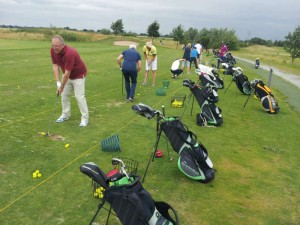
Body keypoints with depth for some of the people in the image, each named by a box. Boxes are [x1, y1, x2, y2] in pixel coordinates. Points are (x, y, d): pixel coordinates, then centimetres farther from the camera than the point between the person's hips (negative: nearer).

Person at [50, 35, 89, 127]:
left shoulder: (70, 53, -36)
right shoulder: (53, 50, -13)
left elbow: (67, 72, -31)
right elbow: (55, 65, -9)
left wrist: (62, 87, -22)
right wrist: (58, 82, -17)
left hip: (78, 75, -7)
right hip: (67, 75, 7)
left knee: (79, 96, -12)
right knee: (64, 95, 10)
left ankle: (85, 118, -3)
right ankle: (66, 115, 25)